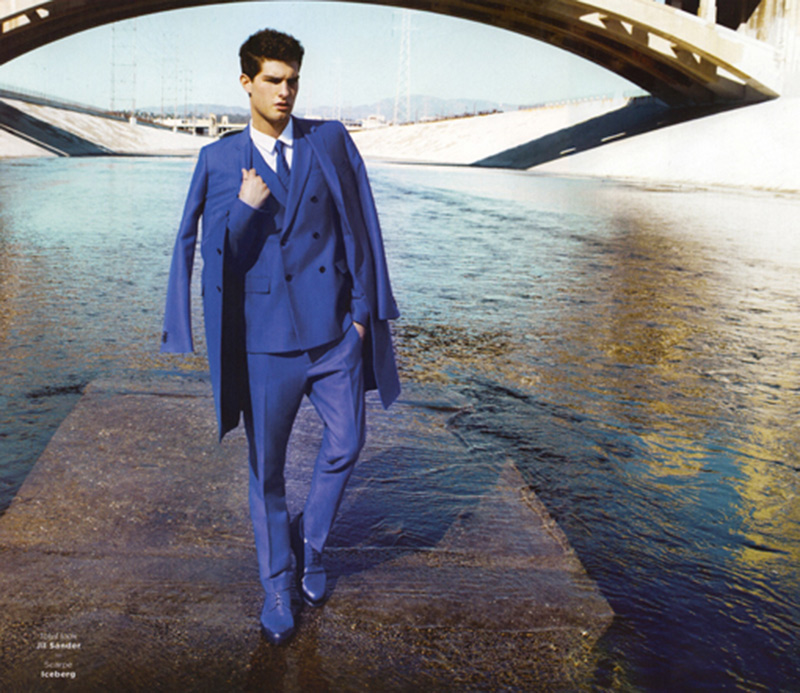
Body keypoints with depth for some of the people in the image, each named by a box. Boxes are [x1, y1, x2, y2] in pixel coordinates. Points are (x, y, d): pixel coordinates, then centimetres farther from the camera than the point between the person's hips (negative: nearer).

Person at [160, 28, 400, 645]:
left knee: (345, 445, 7)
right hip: (266, 332, -1)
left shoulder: (331, 142, 5)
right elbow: (212, 248, -1)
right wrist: (245, 209, -20)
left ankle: (310, 543, 34)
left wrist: (363, 310, 1)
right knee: (266, 465, 7)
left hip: (335, 325, 1)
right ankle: (277, 583, 26)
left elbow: (358, 228, 5)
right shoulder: (219, 161, 2)